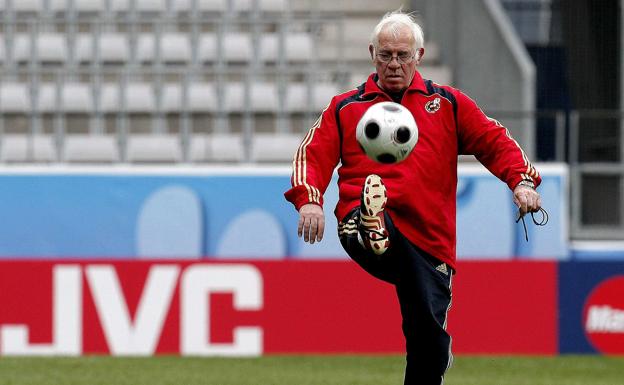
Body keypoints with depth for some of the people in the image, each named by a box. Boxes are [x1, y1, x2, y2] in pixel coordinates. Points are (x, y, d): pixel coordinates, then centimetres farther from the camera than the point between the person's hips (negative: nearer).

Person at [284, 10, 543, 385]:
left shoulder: (448, 104, 19)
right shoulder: (345, 108, 18)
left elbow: (495, 141, 13)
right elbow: (313, 155, 7)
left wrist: (522, 181, -6)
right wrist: (309, 199, -13)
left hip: (429, 241, 2)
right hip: (365, 223, -2)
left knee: (428, 337, -4)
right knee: (373, 188, -38)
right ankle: (372, 235, -72)